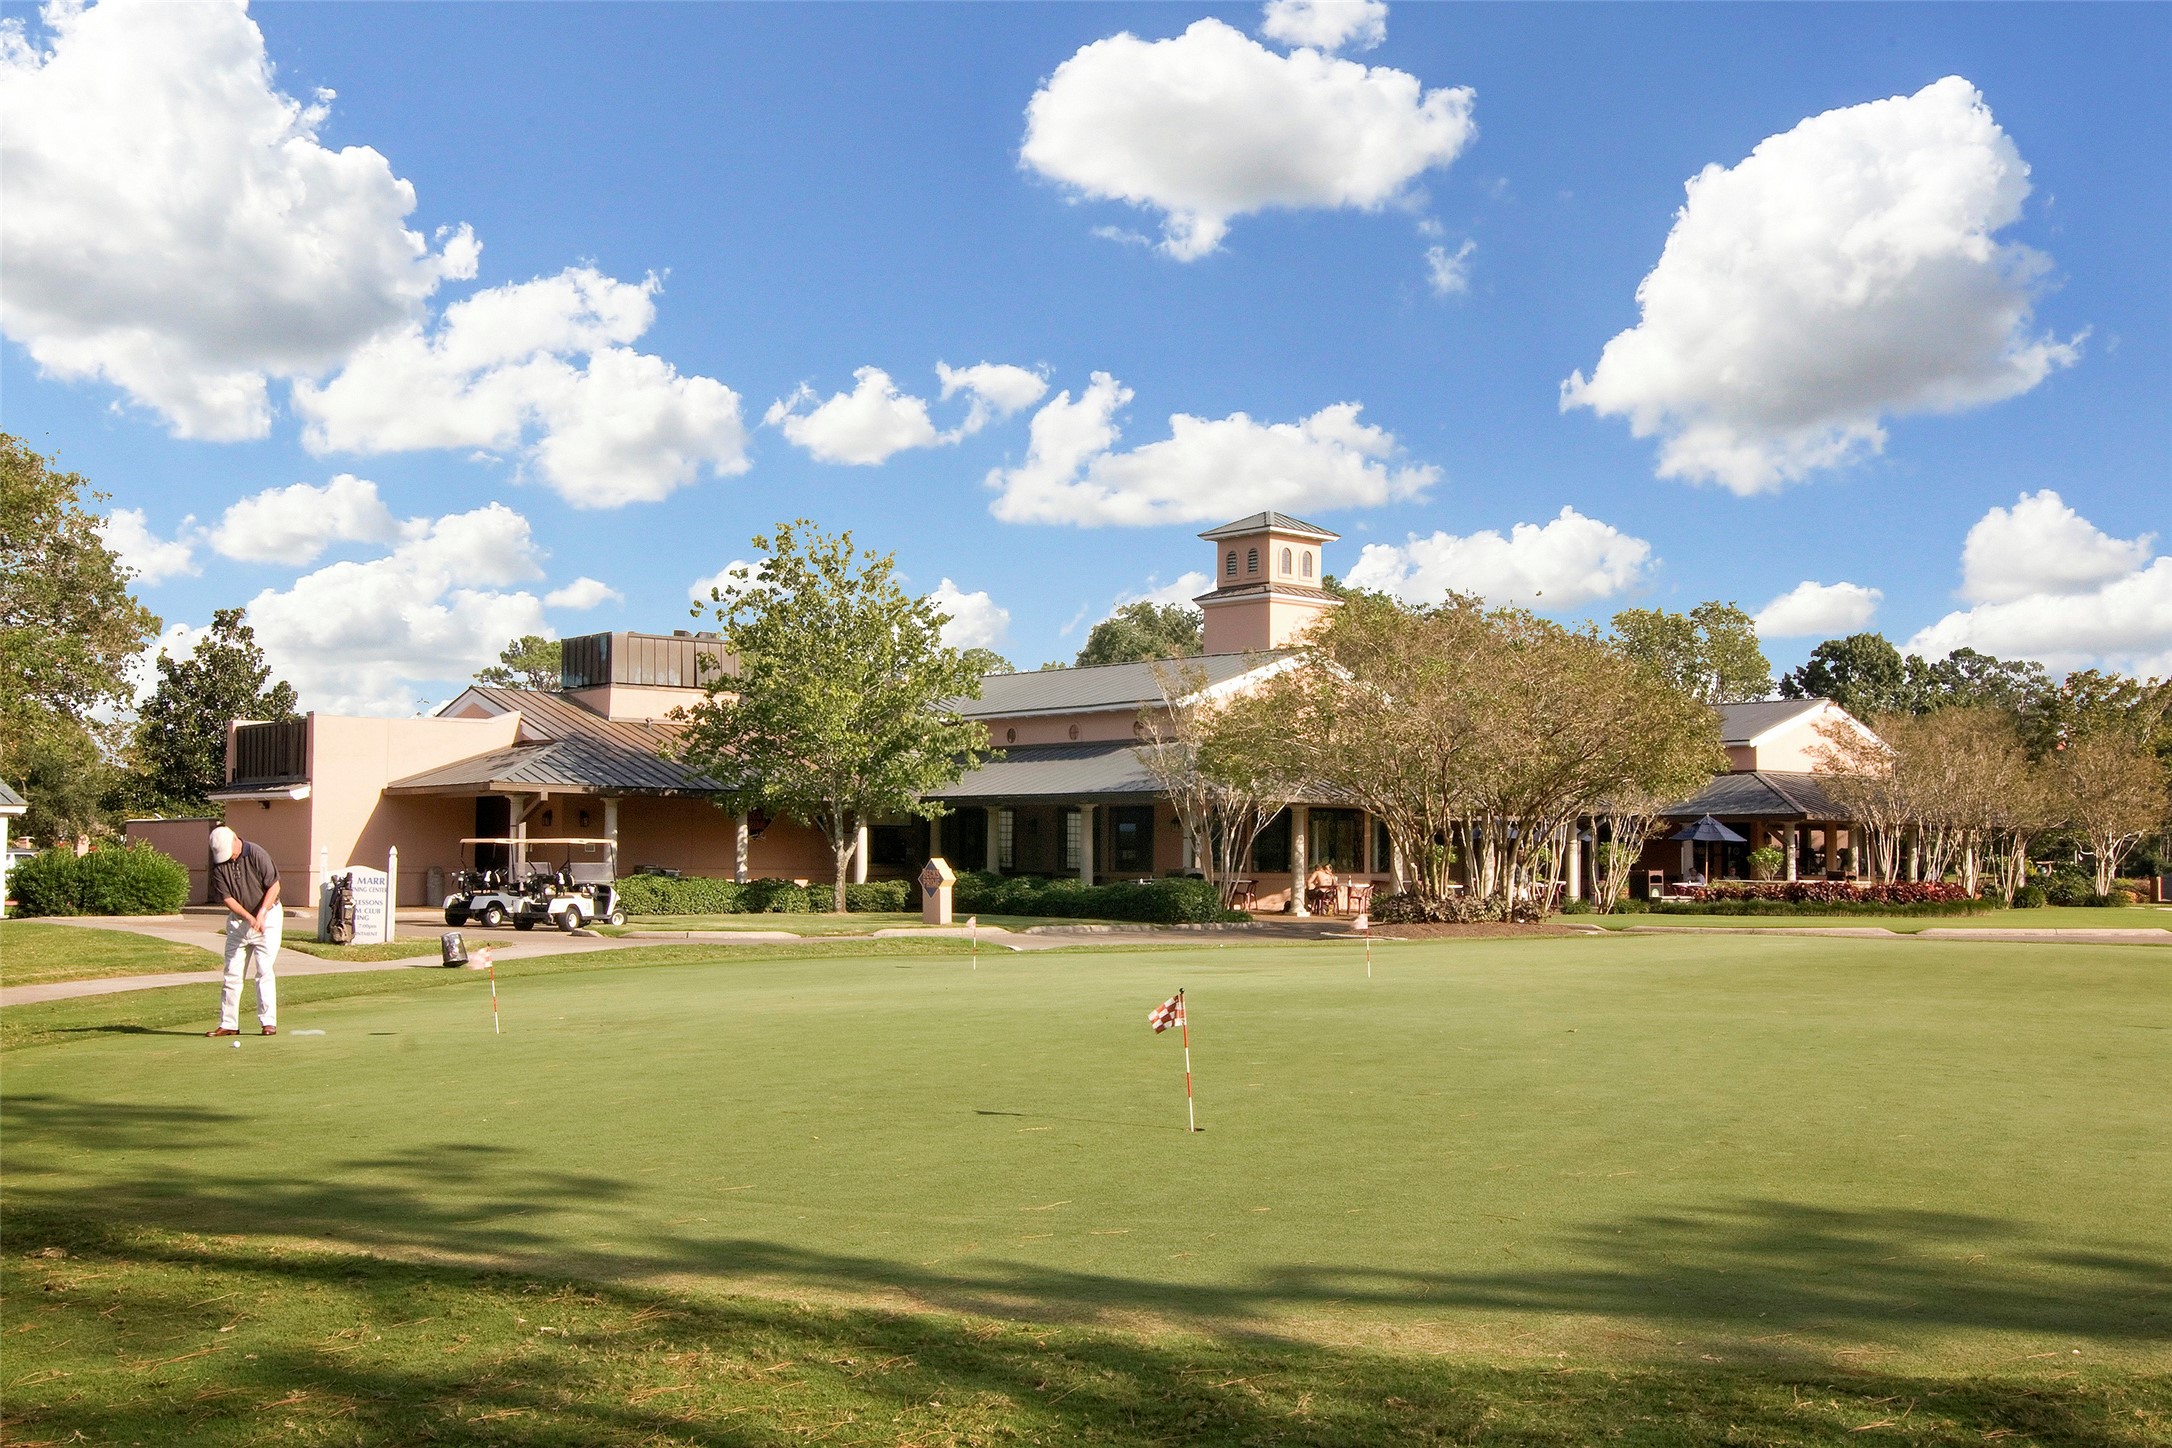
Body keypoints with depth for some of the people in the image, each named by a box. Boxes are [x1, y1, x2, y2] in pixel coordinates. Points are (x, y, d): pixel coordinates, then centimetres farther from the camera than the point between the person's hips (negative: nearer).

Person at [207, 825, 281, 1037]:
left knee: (264, 970, -9)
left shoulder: (256, 854, -15)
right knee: (232, 973, 4)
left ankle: (268, 1022, -6)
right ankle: (229, 1024, 11)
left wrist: (261, 914, -19)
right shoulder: (218, 864, -6)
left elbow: (274, 886, -11)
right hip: (237, 920, 4)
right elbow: (227, 898, -8)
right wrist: (249, 918, -21)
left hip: (267, 917, -4)